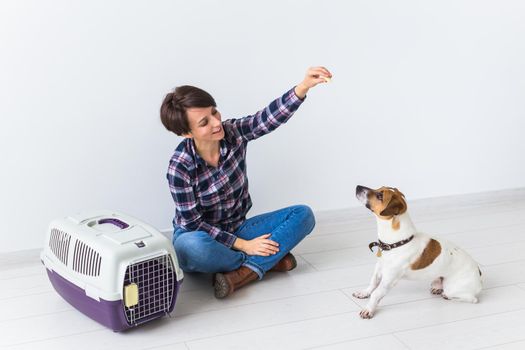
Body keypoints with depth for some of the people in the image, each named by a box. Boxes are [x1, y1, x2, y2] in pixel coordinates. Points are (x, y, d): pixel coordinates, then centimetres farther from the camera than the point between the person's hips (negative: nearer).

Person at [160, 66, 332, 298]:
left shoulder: (233, 133, -12)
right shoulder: (180, 167, -22)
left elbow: (270, 117, -28)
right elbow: (193, 223, -18)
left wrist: (303, 87, -44)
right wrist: (243, 245, -20)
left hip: (237, 230, 5)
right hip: (200, 238, -4)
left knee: (303, 215, -9)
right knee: (190, 248, -40)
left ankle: (241, 275, -24)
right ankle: (270, 259, -16)